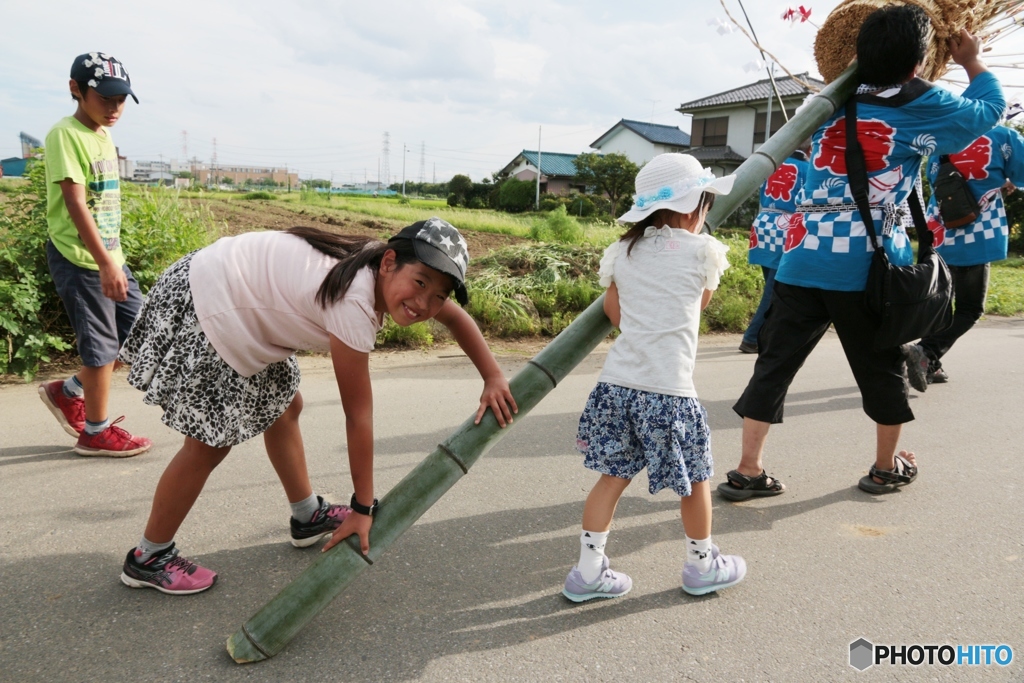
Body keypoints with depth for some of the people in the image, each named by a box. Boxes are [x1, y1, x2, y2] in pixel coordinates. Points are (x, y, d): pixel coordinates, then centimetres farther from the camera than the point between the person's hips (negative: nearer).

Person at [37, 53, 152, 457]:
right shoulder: (66, 135, -14)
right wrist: (104, 264, -26)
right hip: (78, 258, -8)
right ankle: (96, 432, 15)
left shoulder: (104, 136, 12)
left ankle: (68, 392, 26)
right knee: (102, 346, -1)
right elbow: (75, 204, -21)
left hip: (109, 256, 8)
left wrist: (112, 260, 18)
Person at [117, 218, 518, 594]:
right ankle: (148, 559, 18)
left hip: (241, 302, 10)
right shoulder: (355, 302, -33)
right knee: (210, 443, -2)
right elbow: (358, 413, -27)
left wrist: (493, 378, -1)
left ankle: (308, 517, 36)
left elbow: (456, 316, 8)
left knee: (281, 407, 18)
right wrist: (364, 507, -17)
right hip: (203, 307, -10)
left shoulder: (392, 270, -8)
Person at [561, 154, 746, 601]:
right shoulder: (703, 250, -2)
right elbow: (701, 303, 12)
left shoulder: (623, 251, 10)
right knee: (694, 479, 15)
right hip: (669, 390, -5)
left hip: (617, 382, 5)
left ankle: (588, 571, 18)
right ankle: (703, 566, 33)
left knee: (614, 476, 14)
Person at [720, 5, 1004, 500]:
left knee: (775, 362, 7)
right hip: (865, 267, -3)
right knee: (883, 366, 15)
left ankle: (747, 471, 7)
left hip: (801, 261, 4)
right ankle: (887, 468, 32)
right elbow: (989, 109, 22)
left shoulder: (835, 104, 15)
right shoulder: (918, 106, 4)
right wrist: (972, 61, 36)